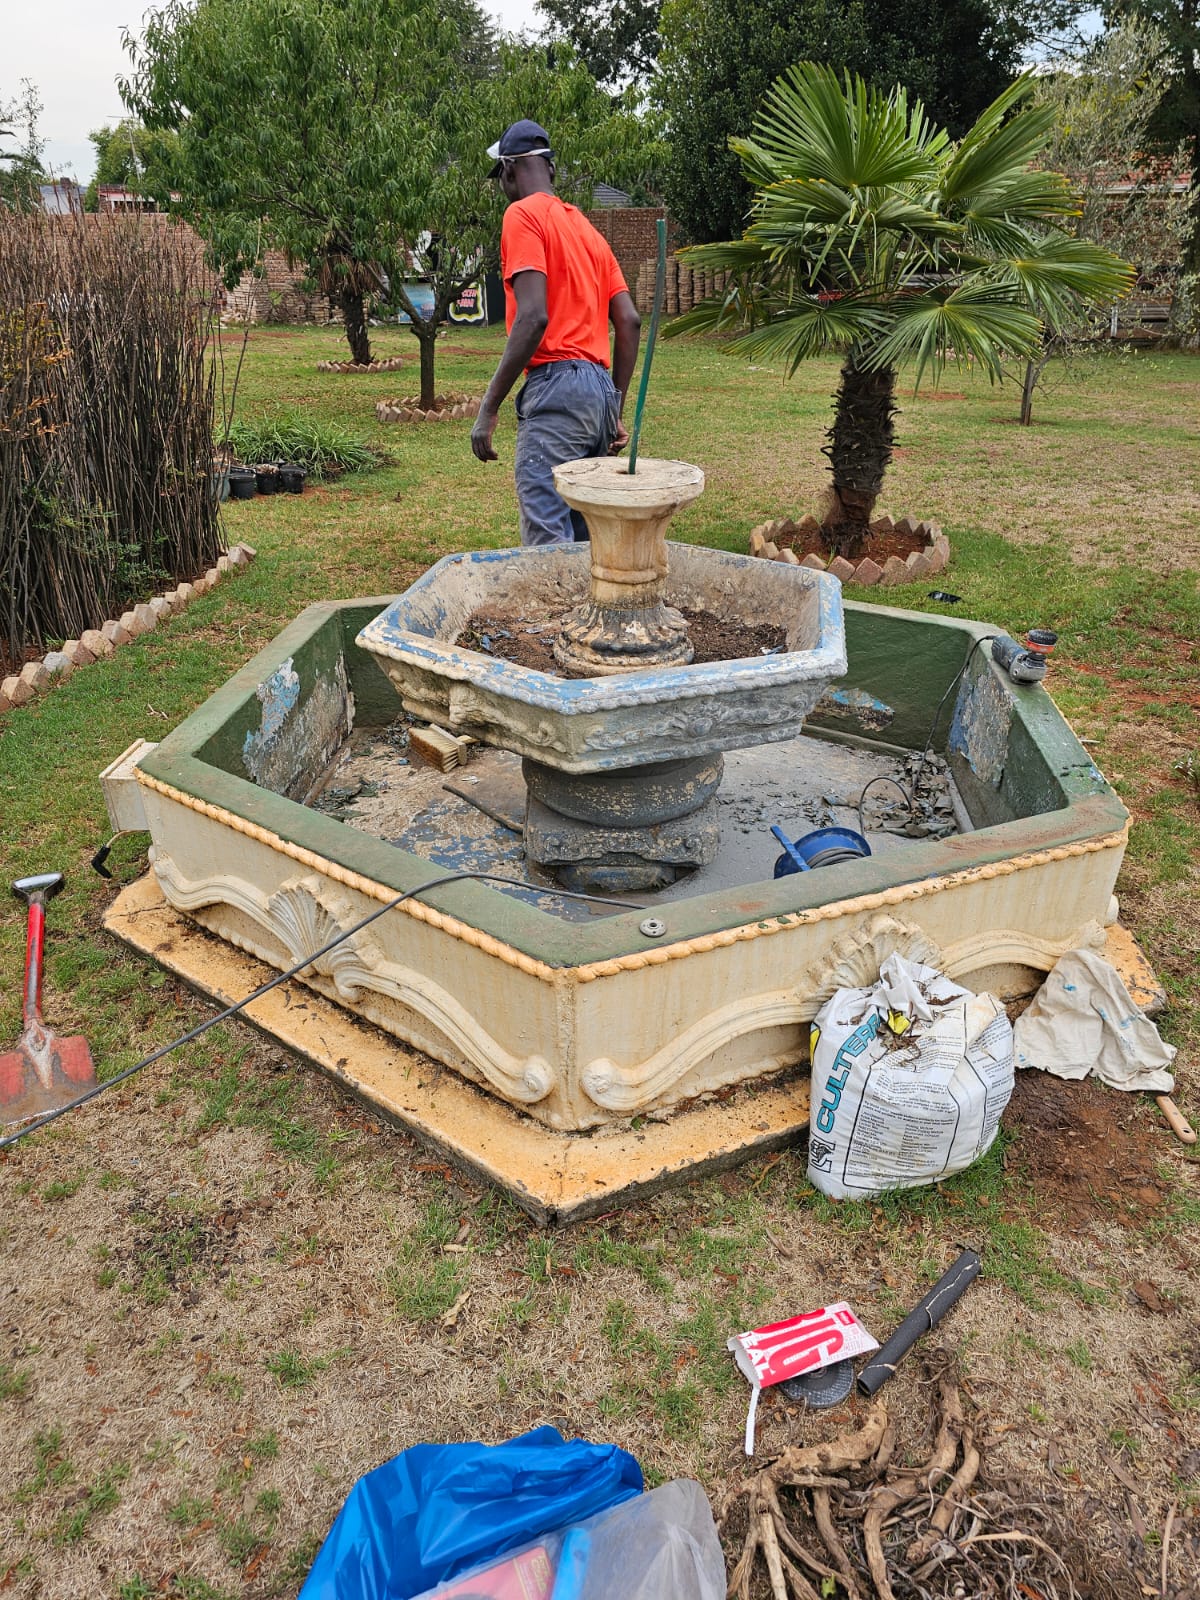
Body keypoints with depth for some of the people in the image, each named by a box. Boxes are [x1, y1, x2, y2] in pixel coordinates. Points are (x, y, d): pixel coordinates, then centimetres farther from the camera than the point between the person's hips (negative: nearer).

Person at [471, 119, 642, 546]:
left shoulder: (524, 214, -1)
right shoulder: (586, 227, 23)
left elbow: (533, 317, -15)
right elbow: (629, 321, 17)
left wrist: (487, 409, -14)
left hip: (555, 386, -9)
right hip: (600, 387, 9)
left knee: (549, 541, -13)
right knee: (587, 538, 11)